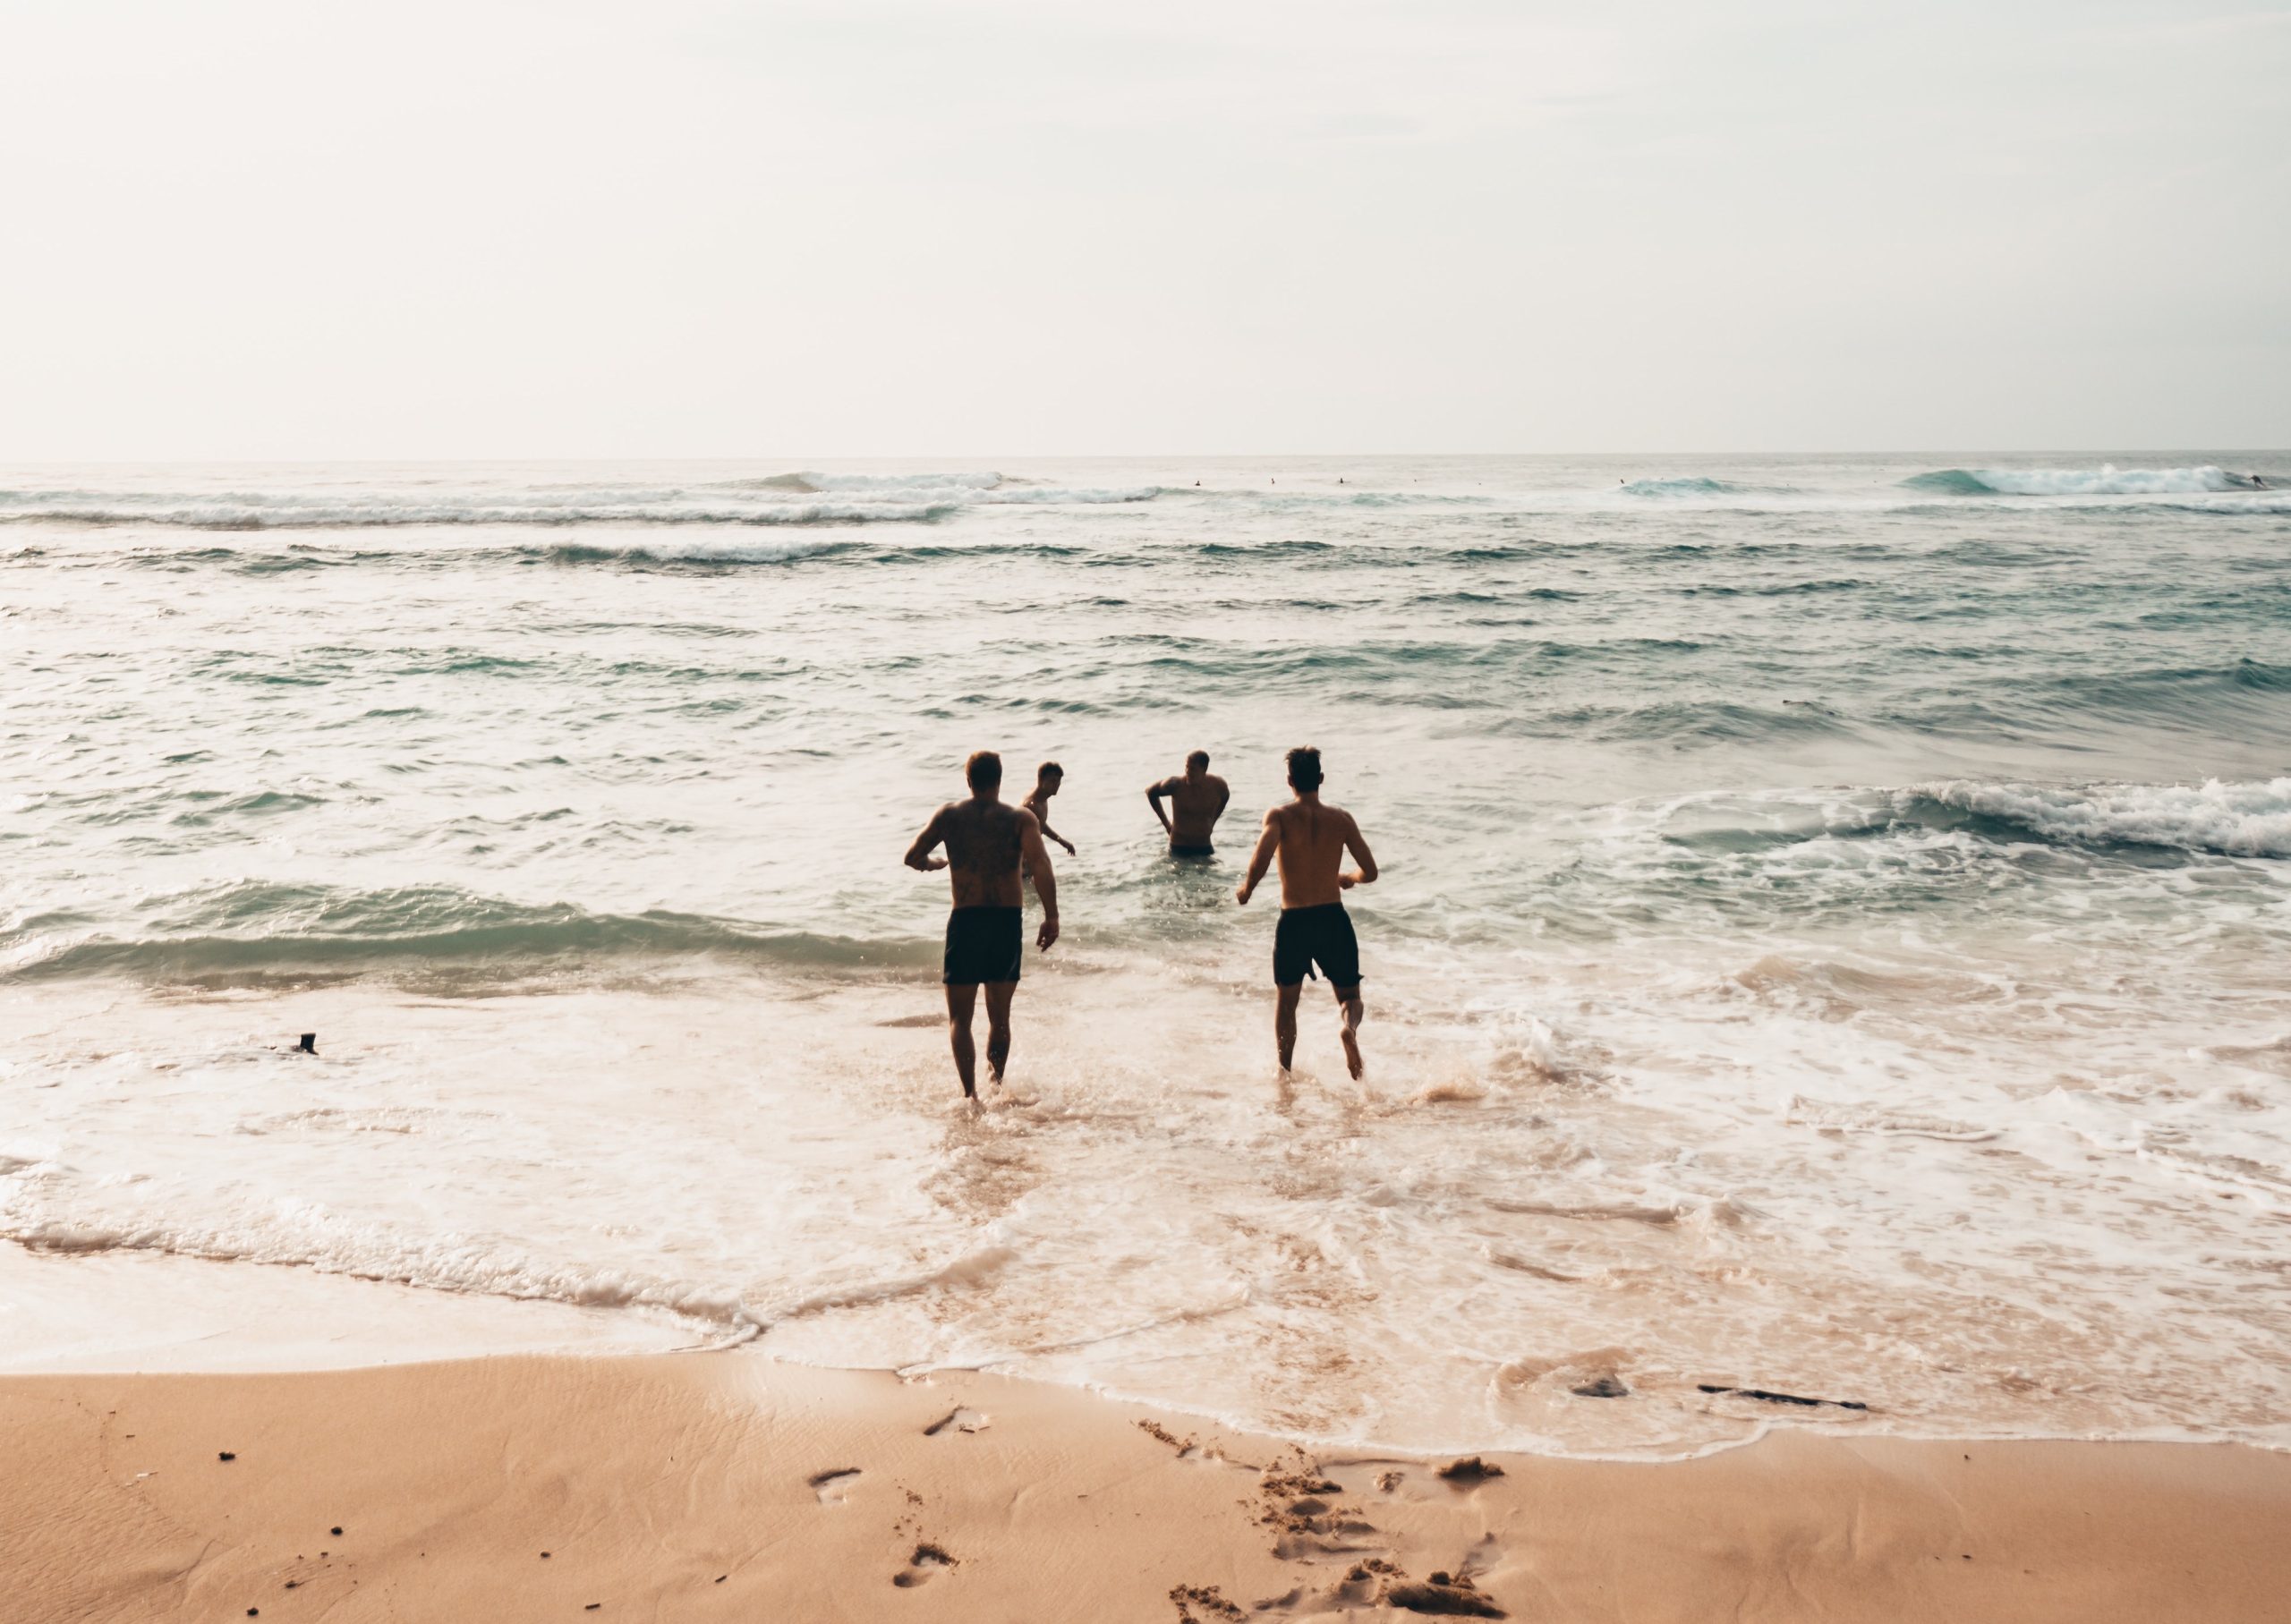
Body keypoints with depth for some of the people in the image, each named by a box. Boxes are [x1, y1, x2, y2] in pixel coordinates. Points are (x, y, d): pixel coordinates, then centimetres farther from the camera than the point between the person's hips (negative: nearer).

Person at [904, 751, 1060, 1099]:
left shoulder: (949, 815, 4)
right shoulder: (1021, 819, 0)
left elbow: (913, 857, 5)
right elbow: (1040, 864, -15)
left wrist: (938, 863, 27)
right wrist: (1051, 917, -15)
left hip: (966, 920, -1)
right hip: (1009, 921, 1)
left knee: (959, 1017, 5)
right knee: (1000, 1015, 19)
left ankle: (970, 1093, -11)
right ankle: (996, 1081, 28)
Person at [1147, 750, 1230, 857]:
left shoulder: (1217, 785, -9)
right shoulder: (1176, 785, -18)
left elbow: (1225, 797, 15)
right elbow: (1151, 792, -2)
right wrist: (1166, 822, 0)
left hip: (1205, 848, 3)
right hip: (1178, 848, -3)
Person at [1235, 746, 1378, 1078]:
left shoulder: (1280, 816, -6)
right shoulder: (1341, 818, 2)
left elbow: (1261, 860, -23)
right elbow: (1370, 871, 2)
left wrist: (1246, 889, -4)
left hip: (1293, 922, -1)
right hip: (1334, 919, 1)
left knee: (1285, 1001, 19)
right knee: (1348, 996, 13)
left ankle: (1285, 1075, 20)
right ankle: (1349, 1026, -21)